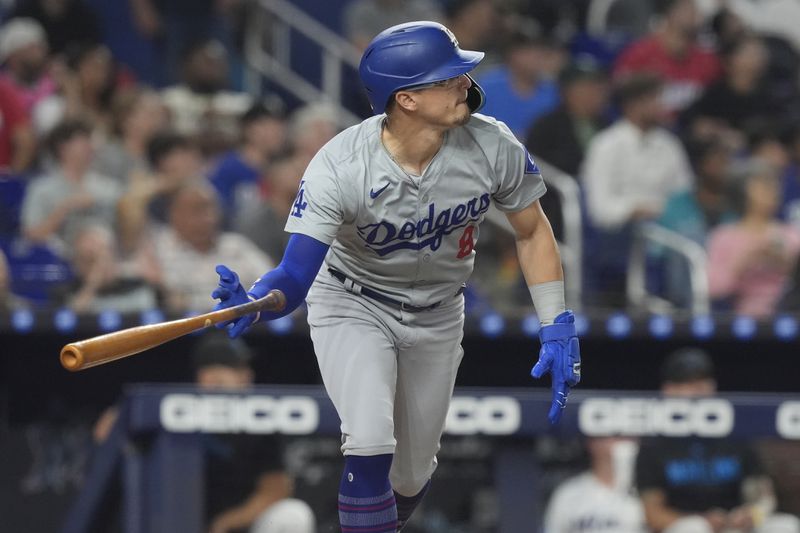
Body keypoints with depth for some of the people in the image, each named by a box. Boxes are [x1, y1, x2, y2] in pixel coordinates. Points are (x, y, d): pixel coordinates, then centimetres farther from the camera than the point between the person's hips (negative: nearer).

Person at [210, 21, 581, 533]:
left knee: (410, 477, 11)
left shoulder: (493, 147, -22)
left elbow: (532, 232, -4)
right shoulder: (339, 168, -32)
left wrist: (558, 330, -8)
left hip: (437, 317, 3)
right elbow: (296, 276, -35)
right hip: (353, 306, -3)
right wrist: (253, 304, -58)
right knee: (371, 447, -27)